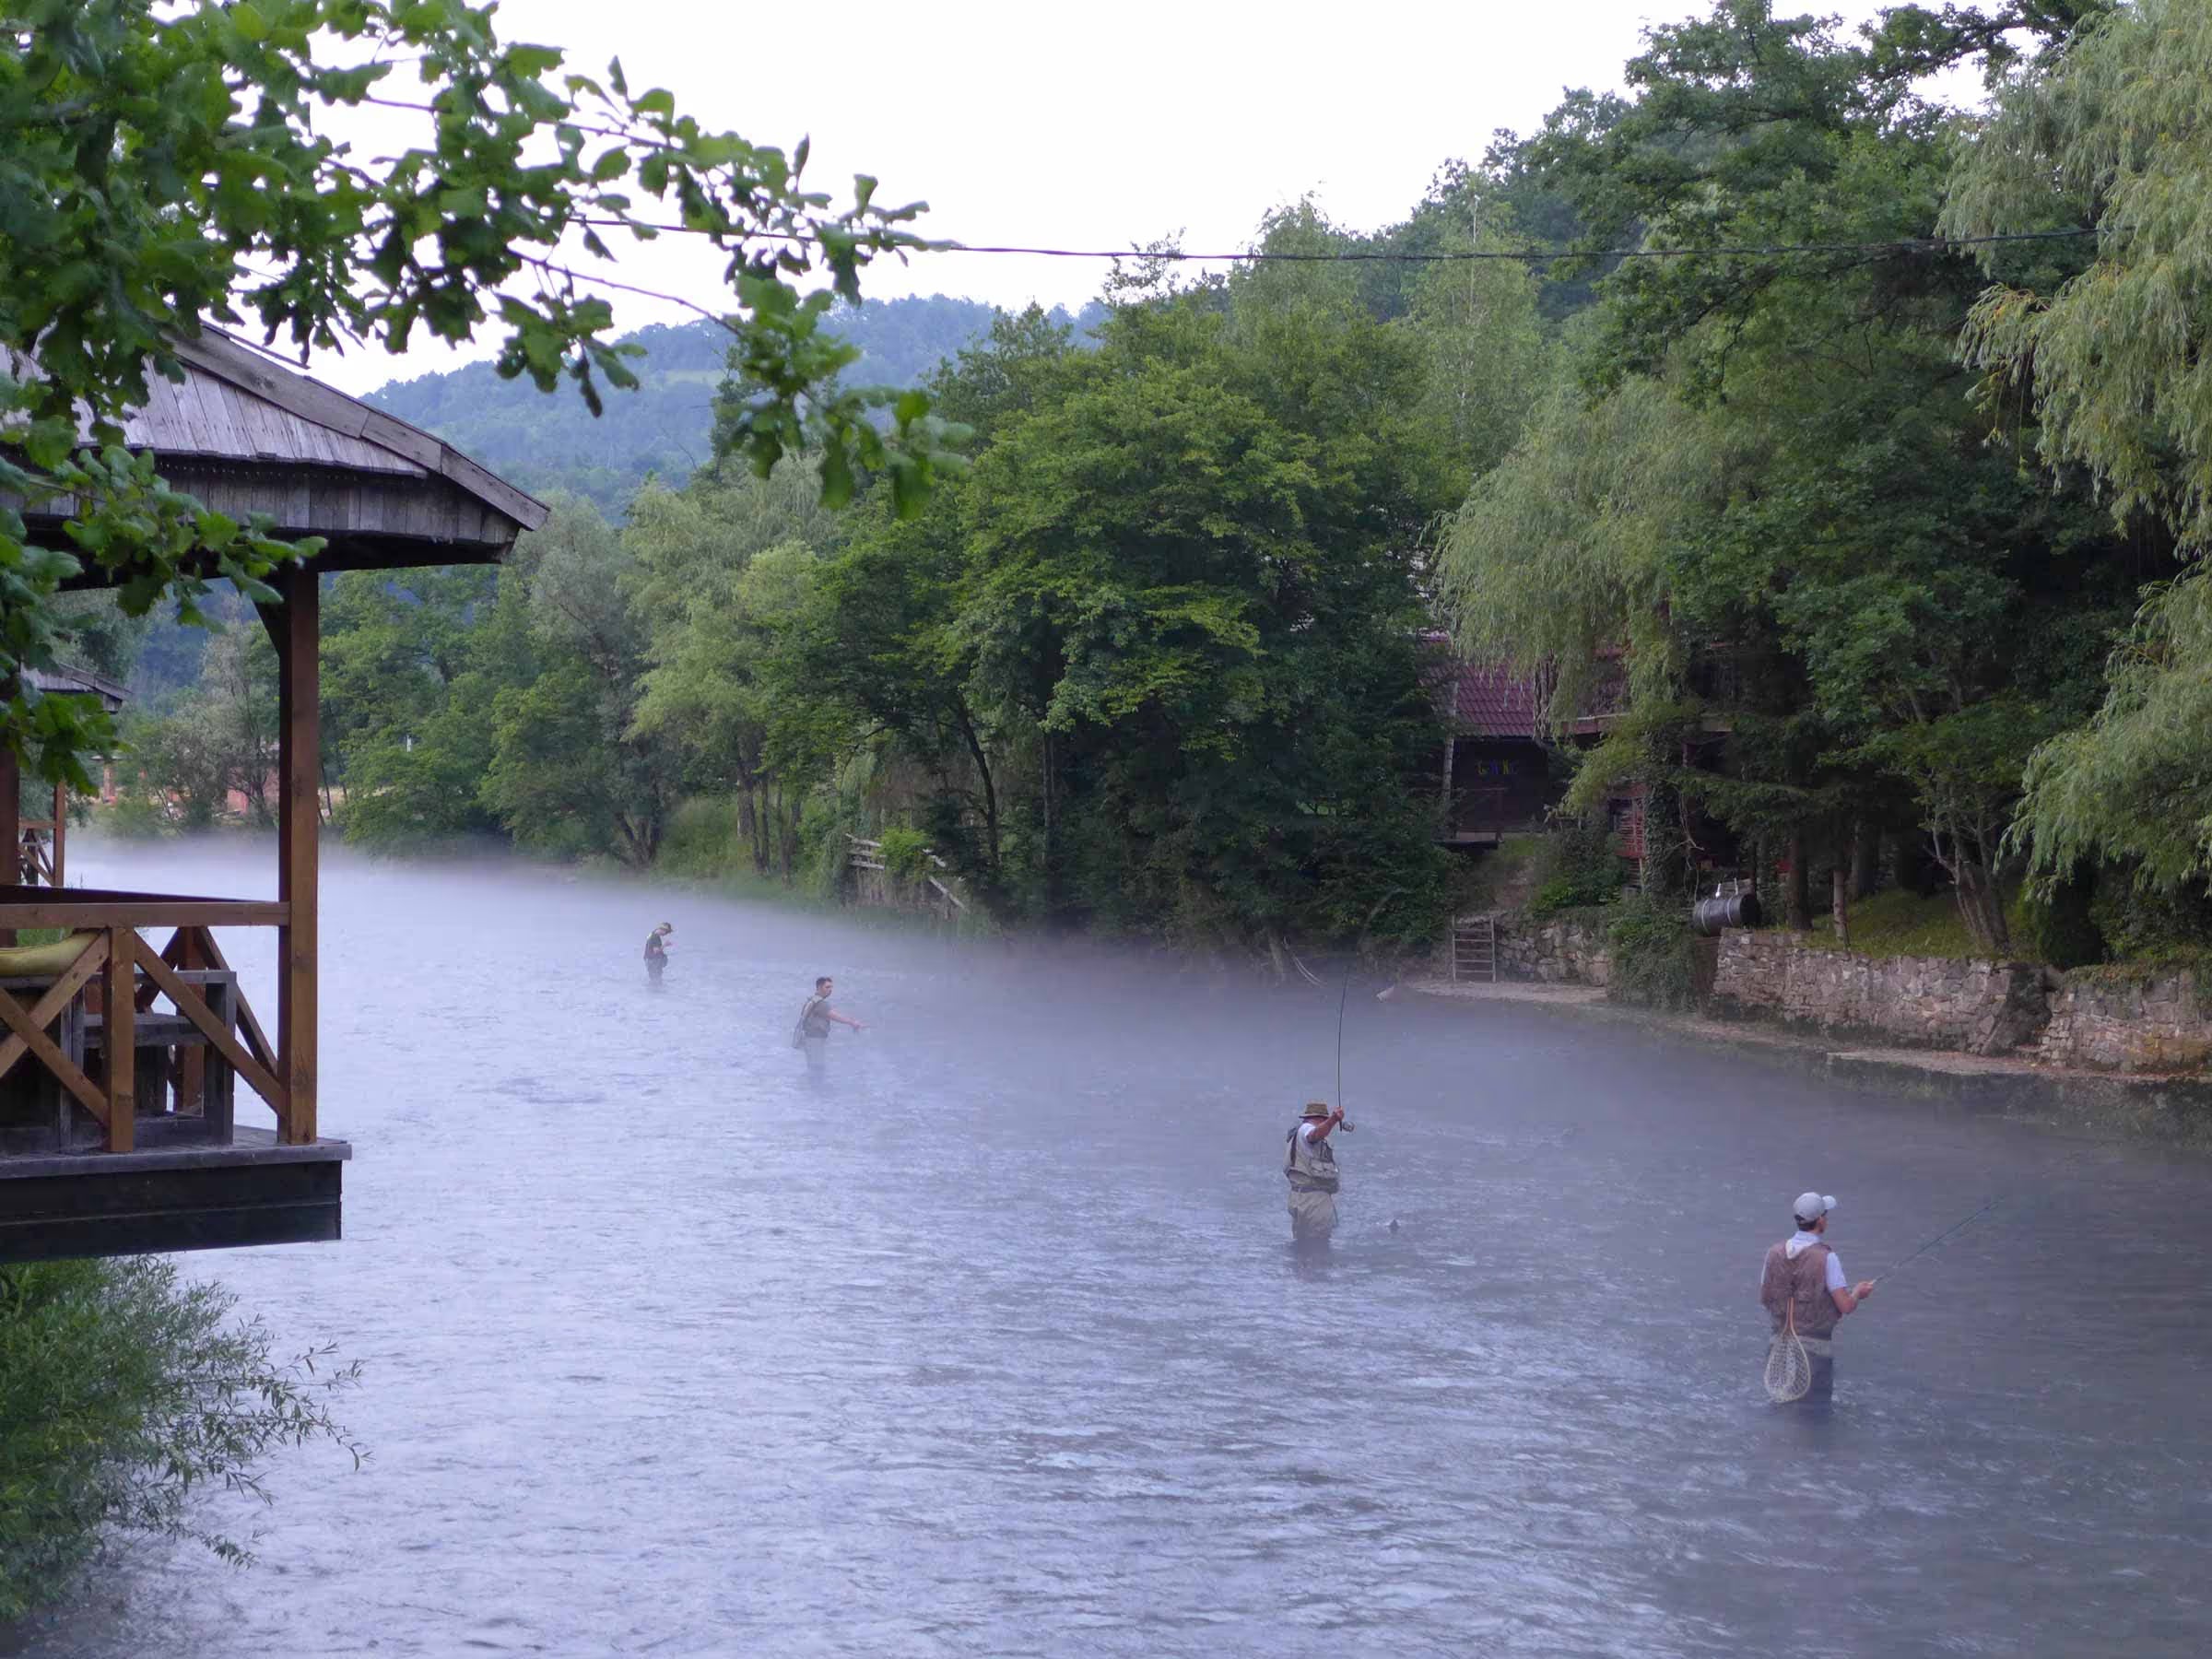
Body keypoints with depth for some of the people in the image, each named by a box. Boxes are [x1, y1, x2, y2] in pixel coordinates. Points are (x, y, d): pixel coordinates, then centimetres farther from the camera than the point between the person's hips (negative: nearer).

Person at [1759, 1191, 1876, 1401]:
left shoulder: (1775, 1253, 0)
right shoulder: (1826, 1257, -17)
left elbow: (1764, 1299, 9)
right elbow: (1846, 1306, -16)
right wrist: (1858, 1292, 5)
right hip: (1816, 1347, -5)